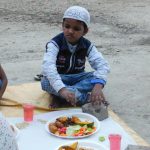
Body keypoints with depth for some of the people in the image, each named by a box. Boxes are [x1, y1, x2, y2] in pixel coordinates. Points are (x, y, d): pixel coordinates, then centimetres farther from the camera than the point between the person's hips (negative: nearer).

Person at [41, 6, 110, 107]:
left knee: (97, 77, -25)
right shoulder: (55, 43, -22)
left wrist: (98, 86, -48)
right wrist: (62, 89, -57)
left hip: (77, 78, 3)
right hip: (59, 79, -2)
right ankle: (86, 98, -36)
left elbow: (102, 65, -26)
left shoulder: (87, 45, -12)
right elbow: (48, 66, -40)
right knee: (45, 82, -35)